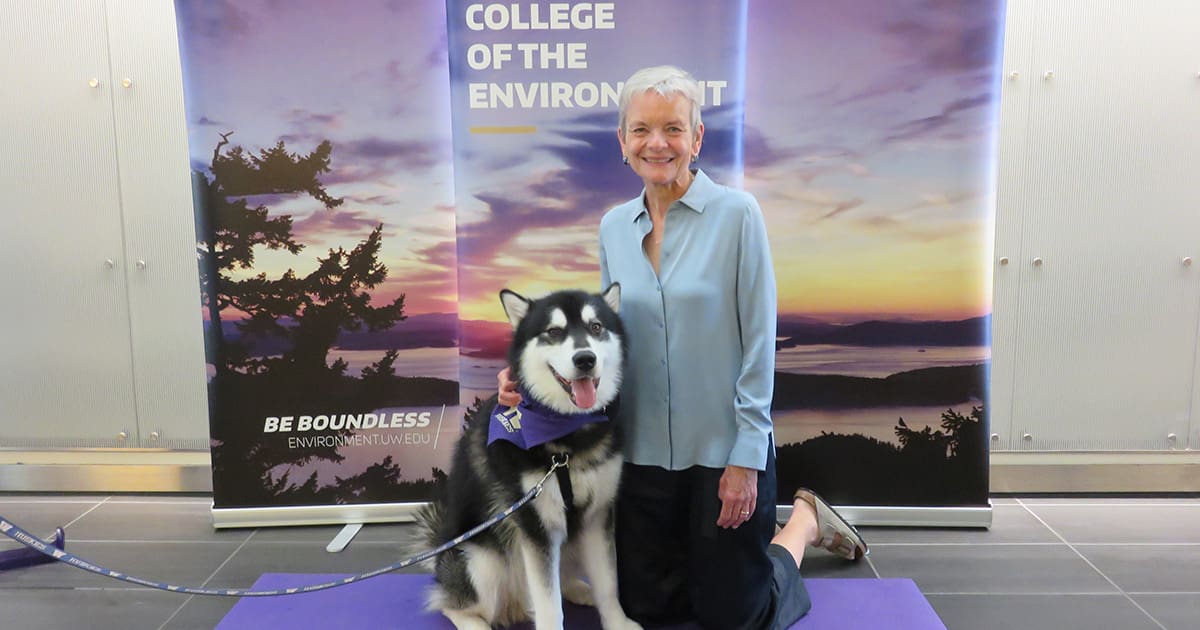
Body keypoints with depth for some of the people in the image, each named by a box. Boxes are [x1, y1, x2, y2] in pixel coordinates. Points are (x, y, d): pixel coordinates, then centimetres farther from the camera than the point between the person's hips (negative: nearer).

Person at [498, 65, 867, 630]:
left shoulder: (736, 213, -11)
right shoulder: (613, 227, 3)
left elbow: (758, 342, -12)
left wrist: (746, 457, -13)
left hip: (724, 448, -4)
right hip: (642, 449, 5)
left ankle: (804, 520, 36)